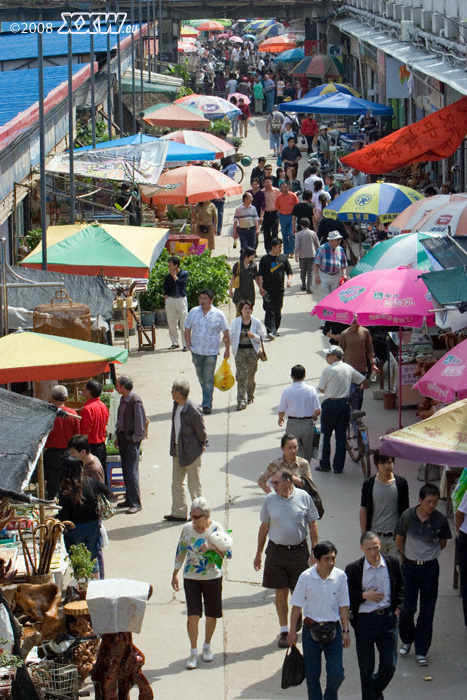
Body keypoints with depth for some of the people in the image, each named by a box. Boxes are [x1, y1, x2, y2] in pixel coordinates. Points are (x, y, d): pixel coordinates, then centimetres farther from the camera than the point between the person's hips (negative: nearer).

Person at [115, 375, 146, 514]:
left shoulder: (135, 401, -17)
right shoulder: (123, 399, 10)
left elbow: (140, 420, -15)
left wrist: (135, 438, -13)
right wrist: (118, 437, 17)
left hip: (132, 439, -9)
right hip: (122, 437, 9)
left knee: (132, 471, -9)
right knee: (126, 470, 13)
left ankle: (135, 503, -5)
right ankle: (129, 499, 22)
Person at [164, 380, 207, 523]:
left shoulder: (194, 411, -25)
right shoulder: (176, 405, 1)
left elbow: (201, 431, -14)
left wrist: (201, 445, -4)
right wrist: (174, 447, 12)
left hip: (191, 452, -9)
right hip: (178, 451, 9)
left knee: (194, 484, 5)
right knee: (177, 482, 14)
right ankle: (179, 512, 24)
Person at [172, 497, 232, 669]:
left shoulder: (216, 529, -10)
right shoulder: (187, 529, -3)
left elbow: (228, 553, -12)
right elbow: (180, 552, 10)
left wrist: (212, 547, -30)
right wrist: (175, 575, 14)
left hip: (212, 578, -1)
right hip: (191, 578, 1)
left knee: (211, 615, 11)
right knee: (193, 616, -7)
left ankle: (207, 647, 33)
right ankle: (193, 652, 5)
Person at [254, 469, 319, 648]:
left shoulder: (303, 497, -4)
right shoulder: (269, 500, 0)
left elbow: (312, 525, 4)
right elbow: (264, 527, 9)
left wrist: (314, 550, 0)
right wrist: (259, 553, 10)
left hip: (299, 551, -1)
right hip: (276, 551, 1)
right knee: (281, 593, 4)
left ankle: (295, 626, 24)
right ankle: (284, 631, 13)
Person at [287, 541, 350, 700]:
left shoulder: (340, 576, -5)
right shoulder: (306, 577, -10)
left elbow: (343, 606, 4)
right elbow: (297, 606, -3)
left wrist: (345, 630, 3)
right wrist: (292, 632, -1)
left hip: (333, 629, 1)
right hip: (311, 630, -1)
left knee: (336, 673, -2)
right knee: (312, 675, 6)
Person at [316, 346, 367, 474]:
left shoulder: (328, 370, -13)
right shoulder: (349, 369, 3)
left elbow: (321, 389, -5)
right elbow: (364, 382, 9)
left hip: (330, 405, -5)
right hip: (345, 404, 5)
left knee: (325, 435, 8)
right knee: (341, 436, 9)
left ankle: (324, 465, 12)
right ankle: (338, 467, 11)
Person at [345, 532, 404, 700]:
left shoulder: (392, 563, 0)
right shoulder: (353, 569, -8)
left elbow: (400, 587, 15)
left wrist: (397, 609, 5)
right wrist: (364, 595, -17)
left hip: (388, 618, 2)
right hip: (364, 621, -2)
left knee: (389, 666, 4)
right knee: (366, 669, 6)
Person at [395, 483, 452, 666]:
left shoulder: (440, 520, -10)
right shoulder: (407, 517, -11)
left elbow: (442, 543, 7)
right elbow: (399, 541, 5)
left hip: (430, 568, 0)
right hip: (410, 567, 0)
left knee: (427, 611, 3)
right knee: (407, 609, 1)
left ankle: (421, 651, 12)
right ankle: (407, 640, 28)